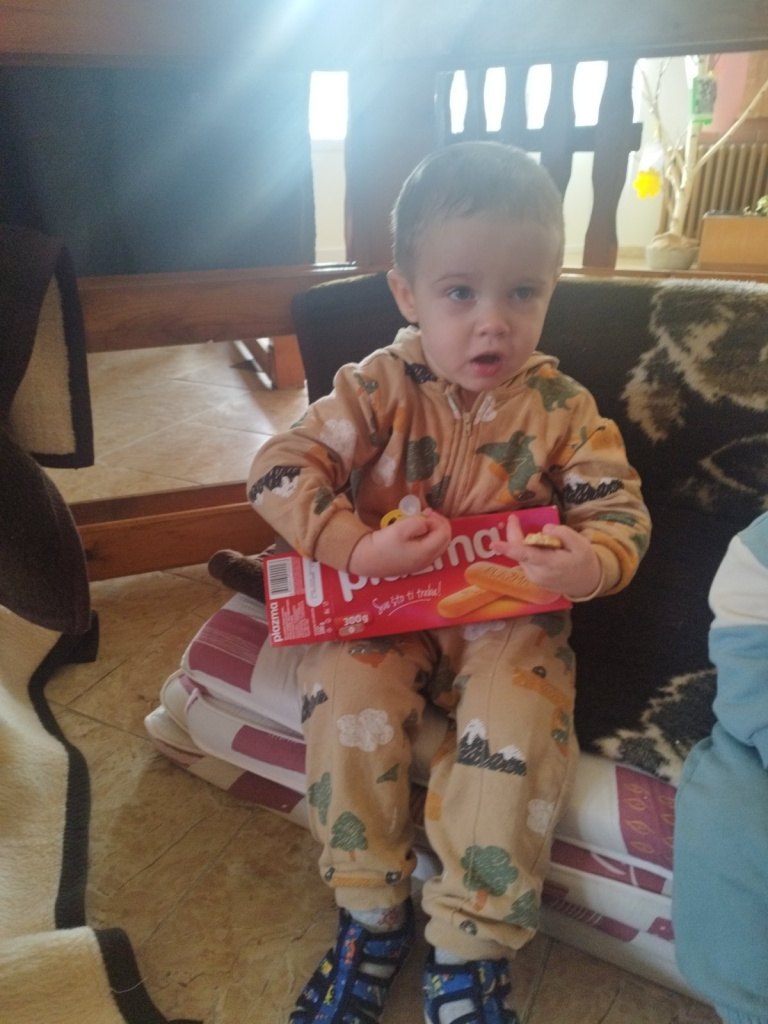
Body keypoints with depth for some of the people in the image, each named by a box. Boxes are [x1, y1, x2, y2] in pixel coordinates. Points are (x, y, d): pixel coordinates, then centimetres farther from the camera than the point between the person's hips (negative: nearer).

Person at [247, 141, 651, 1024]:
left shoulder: (561, 407, -4)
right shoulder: (379, 389, -8)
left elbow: (621, 510, -1)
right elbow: (280, 471, -12)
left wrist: (594, 563, -25)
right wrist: (358, 549, -26)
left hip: (510, 621, 0)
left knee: (516, 723, -25)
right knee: (346, 693, -25)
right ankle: (371, 917, 0)